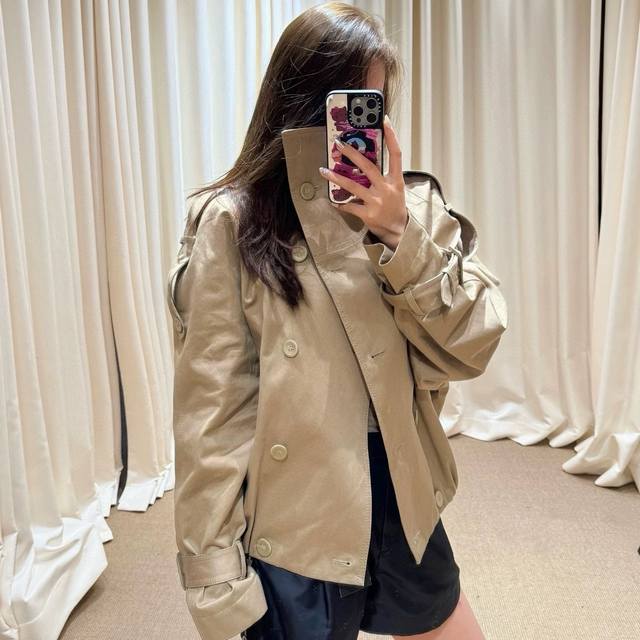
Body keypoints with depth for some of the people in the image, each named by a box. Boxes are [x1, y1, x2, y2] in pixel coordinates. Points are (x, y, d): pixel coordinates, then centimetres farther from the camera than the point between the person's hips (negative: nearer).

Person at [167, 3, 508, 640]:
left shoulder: (411, 204, 0)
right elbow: (210, 412, -12)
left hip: (405, 506, 4)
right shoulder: (232, 222, -12)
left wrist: (400, 237, -20)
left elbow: (473, 346, -7)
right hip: (292, 529, -3)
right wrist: (215, 574, -10)